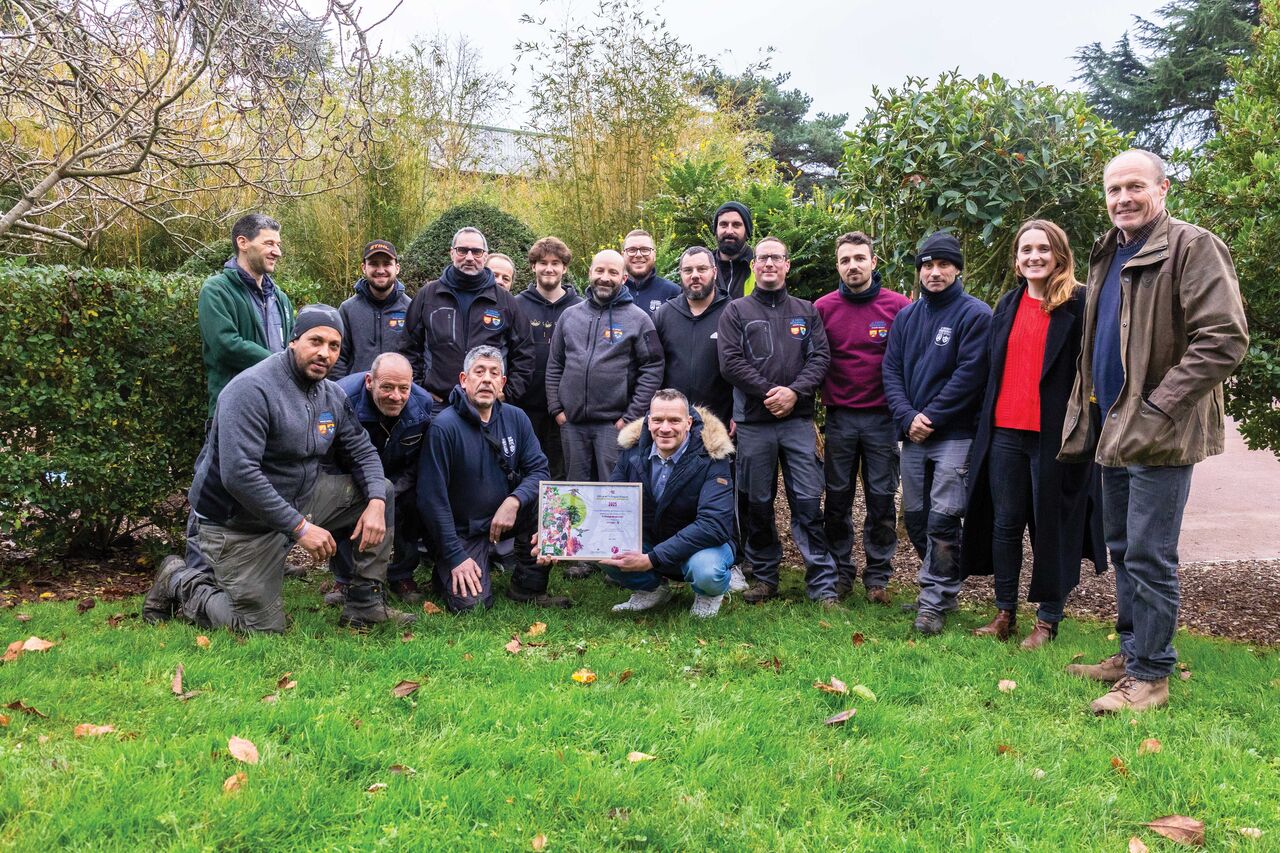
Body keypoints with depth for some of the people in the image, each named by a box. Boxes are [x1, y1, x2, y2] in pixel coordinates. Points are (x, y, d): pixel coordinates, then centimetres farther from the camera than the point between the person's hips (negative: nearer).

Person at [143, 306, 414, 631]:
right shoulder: (252, 389, -23)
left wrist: (376, 503, -15)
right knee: (262, 628, -4)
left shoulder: (333, 396, 2)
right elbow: (238, 475, -31)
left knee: (381, 490, -2)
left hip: (301, 500, 8)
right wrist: (300, 527, -30)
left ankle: (365, 604, 2)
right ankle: (180, 582, 20)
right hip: (241, 521, -7)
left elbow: (362, 452, 7)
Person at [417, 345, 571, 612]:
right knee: (471, 604, -20)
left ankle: (528, 587, -7)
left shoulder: (516, 418, -3)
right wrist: (455, 557, -19)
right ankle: (446, 570, 16)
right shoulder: (444, 427, -19)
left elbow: (538, 469, -6)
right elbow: (433, 497, -19)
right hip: (463, 532, -4)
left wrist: (514, 501, -27)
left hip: (506, 516, 4)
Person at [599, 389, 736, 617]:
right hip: (648, 542, 4)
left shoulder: (710, 458, -22)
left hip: (700, 546, -4)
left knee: (706, 570, -38)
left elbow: (714, 525, -30)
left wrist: (652, 559, -36)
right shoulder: (633, 450, -8)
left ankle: (709, 595, 3)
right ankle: (651, 589, 7)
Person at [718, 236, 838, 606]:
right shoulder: (736, 311, 6)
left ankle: (822, 583, 2)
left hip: (798, 420, 1)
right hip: (753, 422, 0)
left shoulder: (806, 312, 12)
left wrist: (795, 392, -13)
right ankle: (764, 577, 20)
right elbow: (731, 361, -5)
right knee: (758, 503, 7)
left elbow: (820, 357, 3)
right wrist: (768, 393, -14)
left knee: (808, 502, -3)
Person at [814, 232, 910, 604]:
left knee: (881, 497, 5)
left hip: (883, 417, -1)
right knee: (837, 497, 8)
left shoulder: (898, 306, -3)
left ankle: (878, 575, 18)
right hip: (839, 417, 1)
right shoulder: (823, 308, 2)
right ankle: (840, 571, 21)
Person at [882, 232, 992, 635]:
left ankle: (934, 601, 2)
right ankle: (942, 584, 28)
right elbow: (891, 370, 7)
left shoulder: (975, 314, -5)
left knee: (942, 520, -8)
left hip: (954, 435, -6)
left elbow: (969, 374, -12)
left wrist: (930, 417, -12)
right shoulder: (906, 316, 13)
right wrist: (907, 417, -8)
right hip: (913, 435, 6)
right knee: (915, 517, 11)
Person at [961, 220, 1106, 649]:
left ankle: (1048, 618, 17)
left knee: (1050, 526, 4)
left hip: (1054, 434, -5)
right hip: (1005, 432, 5)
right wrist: (985, 423, 12)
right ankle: (1005, 612, 21)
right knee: (1004, 522, 10)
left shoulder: (1080, 305, -4)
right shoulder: (1008, 305, 13)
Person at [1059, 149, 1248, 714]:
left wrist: (1157, 411, -21)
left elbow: (1225, 339, -19)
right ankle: (1130, 654, 28)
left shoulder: (1193, 248, -11)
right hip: (1114, 430, 8)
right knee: (1122, 550, 15)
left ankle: (1150, 676, 6)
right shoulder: (1106, 257, 15)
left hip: (1160, 435, -8)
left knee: (1149, 555, -5)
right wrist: (1083, 421, 14)